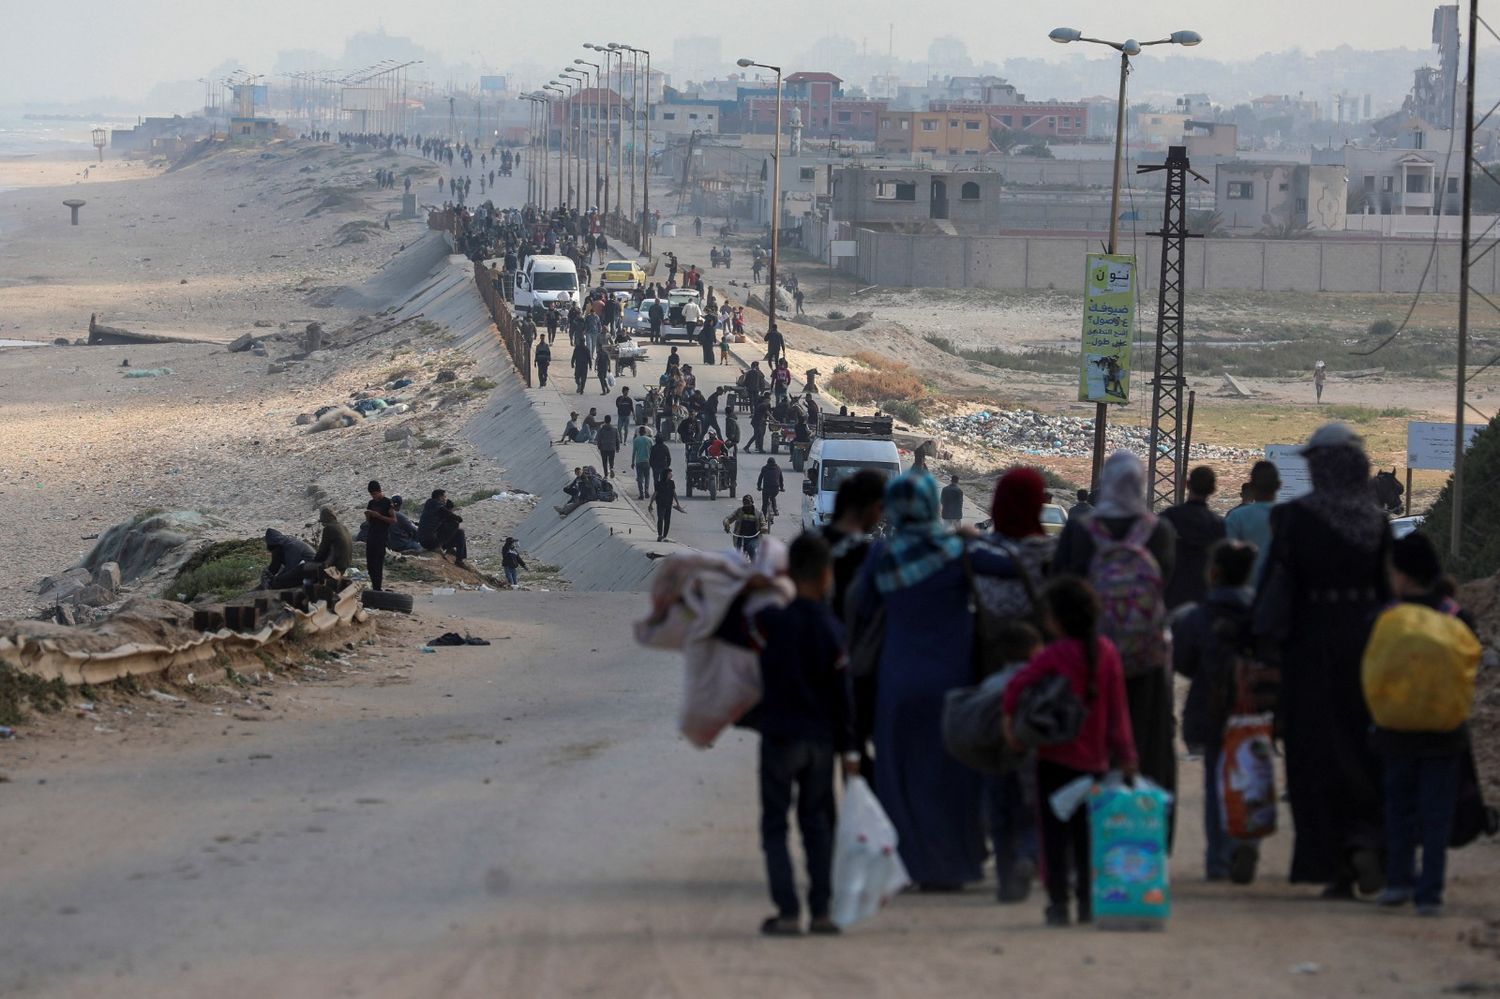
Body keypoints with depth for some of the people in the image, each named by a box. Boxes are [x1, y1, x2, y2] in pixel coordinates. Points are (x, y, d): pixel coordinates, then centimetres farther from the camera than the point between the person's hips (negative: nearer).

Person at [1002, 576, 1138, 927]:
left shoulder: (1056, 654, -13)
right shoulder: (1107, 651, 1)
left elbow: (1017, 685, -19)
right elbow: (1117, 708, 4)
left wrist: (1009, 714, -3)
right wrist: (1125, 752, 8)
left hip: (1056, 756, -5)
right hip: (1094, 759, 5)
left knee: (1056, 832, 1)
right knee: (1086, 831, 12)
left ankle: (1058, 903, -1)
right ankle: (1088, 901, 12)